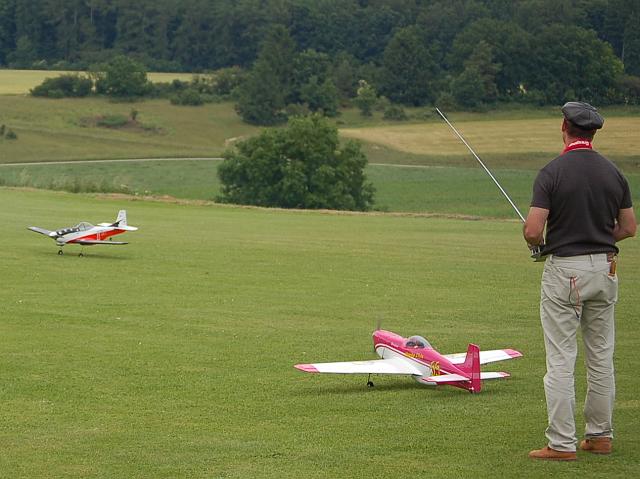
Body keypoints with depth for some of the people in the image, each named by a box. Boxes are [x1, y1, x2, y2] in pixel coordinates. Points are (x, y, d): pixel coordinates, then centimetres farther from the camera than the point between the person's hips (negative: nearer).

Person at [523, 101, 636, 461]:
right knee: (602, 357, 14)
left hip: (564, 270, -5)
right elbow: (629, 228, 8)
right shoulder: (614, 173, 3)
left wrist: (539, 243, 6)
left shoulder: (552, 172, -12)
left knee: (561, 360, -2)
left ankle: (562, 444, -2)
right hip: (605, 268, 5)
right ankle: (601, 435, 20)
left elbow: (533, 231, -16)